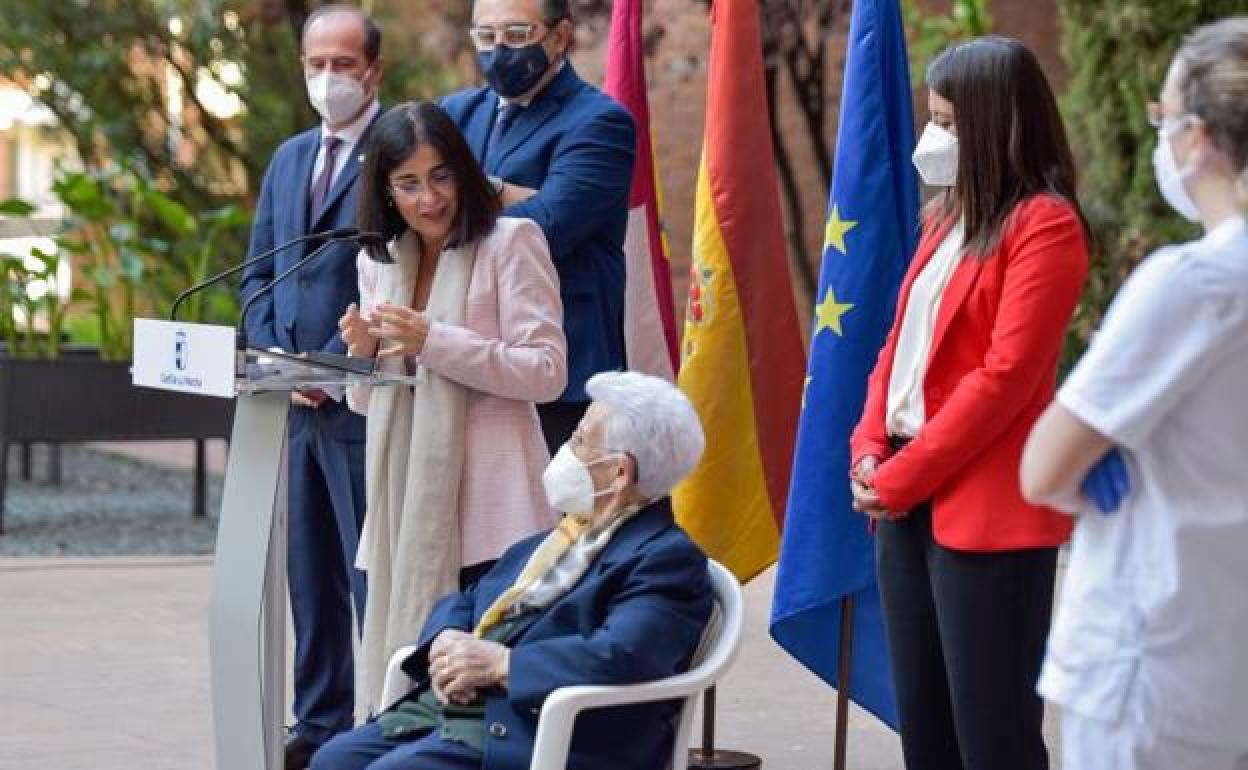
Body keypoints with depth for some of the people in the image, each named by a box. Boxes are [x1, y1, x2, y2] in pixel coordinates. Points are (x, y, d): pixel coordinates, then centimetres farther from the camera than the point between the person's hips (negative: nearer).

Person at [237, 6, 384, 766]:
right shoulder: (289, 160, 17)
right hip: (295, 405, 8)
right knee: (309, 574, 12)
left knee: (373, 575, -5)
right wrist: (276, 361, 2)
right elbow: (257, 273, 18)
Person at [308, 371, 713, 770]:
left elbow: (621, 657, -24)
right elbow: (465, 602, 26)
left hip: (525, 736, -9)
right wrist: (446, 642, 1)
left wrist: (501, 663, -18)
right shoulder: (560, 539, 23)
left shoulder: (666, 558, -7)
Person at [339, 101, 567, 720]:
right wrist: (363, 354, 0)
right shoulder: (379, 261, 17)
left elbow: (547, 371, -10)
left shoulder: (511, 242, -1)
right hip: (404, 504, 6)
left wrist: (433, 341, -15)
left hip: (484, 505, -6)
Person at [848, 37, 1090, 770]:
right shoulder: (947, 219, 17)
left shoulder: (1044, 223, -10)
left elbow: (1005, 376, -16)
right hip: (908, 505, 9)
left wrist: (903, 477, -13)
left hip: (986, 515, -8)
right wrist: (869, 449, 1)